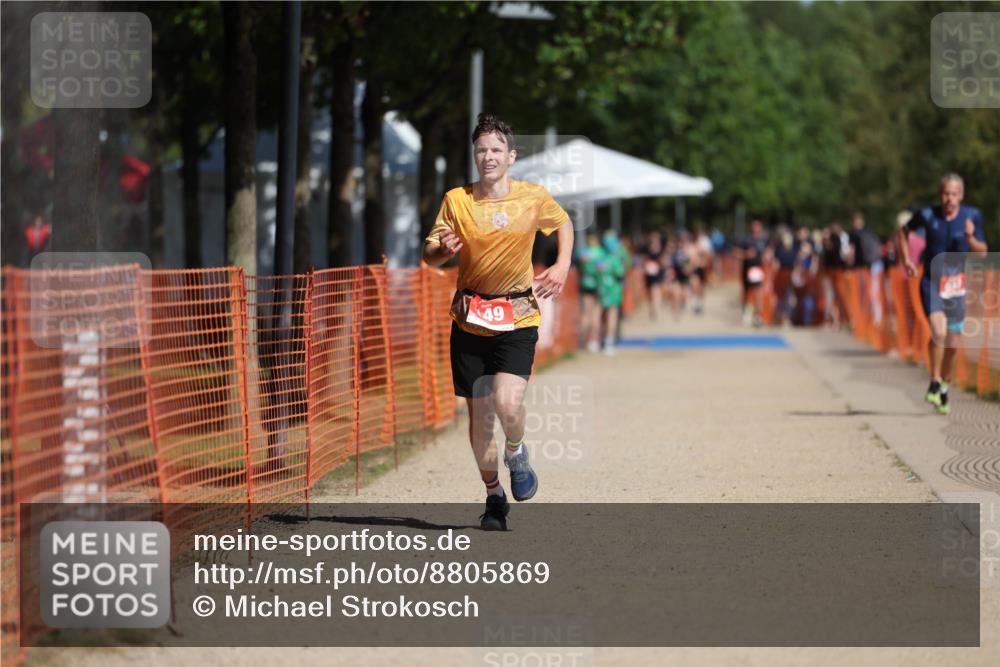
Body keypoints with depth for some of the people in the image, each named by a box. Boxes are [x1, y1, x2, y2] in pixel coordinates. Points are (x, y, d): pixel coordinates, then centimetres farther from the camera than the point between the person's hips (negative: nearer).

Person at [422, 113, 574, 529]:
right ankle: (494, 495, 23)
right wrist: (443, 249, -20)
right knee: (479, 414, 4)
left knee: (508, 403, -21)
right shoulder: (456, 201, -1)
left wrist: (562, 266, 4)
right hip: (470, 320, 1)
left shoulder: (533, 198, -1)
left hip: (517, 319, -1)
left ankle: (516, 454, 13)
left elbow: (563, 223, 20)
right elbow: (429, 256, 3)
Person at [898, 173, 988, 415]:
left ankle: (944, 388, 31)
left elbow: (982, 252, -5)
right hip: (932, 283, -2)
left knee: (952, 344, 9)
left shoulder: (972, 216, -4)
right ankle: (934, 384, -8)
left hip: (957, 286, 2)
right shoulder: (927, 215, -7)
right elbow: (903, 231, 12)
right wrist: (906, 260, 4)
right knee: (939, 331, -23)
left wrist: (970, 238, -24)